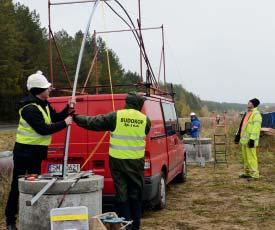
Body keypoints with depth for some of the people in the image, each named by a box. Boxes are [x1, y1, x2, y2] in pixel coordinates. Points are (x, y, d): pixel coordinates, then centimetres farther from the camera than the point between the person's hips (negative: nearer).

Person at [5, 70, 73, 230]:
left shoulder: (44, 104, 8)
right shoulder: (30, 108, -22)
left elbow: (55, 118, 13)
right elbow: (43, 129, -26)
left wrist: (67, 110, -3)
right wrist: (64, 124, -21)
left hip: (37, 151, 9)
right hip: (25, 151, -9)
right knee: (18, 185, -2)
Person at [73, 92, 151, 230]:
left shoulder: (116, 116, -6)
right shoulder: (145, 119, -1)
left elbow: (93, 123, -2)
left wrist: (76, 118, 13)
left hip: (117, 161, -1)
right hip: (136, 162, 1)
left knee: (122, 193, 7)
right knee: (135, 194, 13)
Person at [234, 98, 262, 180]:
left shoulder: (256, 114, -13)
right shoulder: (247, 113, 18)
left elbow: (256, 127, -20)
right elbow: (242, 125, 25)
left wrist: (252, 139, -25)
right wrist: (238, 134, 21)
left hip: (250, 140, -10)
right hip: (244, 139, 10)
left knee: (251, 157, -8)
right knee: (245, 157, 15)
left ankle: (254, 174, -1)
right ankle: (247, 172, 24)